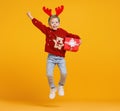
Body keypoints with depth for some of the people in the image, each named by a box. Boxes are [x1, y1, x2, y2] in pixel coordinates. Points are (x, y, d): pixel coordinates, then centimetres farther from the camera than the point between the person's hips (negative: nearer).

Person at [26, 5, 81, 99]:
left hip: (61, 58, 1)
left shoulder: (63, 32, 2)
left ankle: (61, 86, 17)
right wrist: (31, 16, -2)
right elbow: (39, 24, -2)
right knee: (49, 74, -11)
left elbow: (71, 36, 14)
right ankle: (52, 88, 19)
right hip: (51, 57, 0)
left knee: (64, 73, -15)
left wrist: (78, 39, -1)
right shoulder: (48, 31, -1)